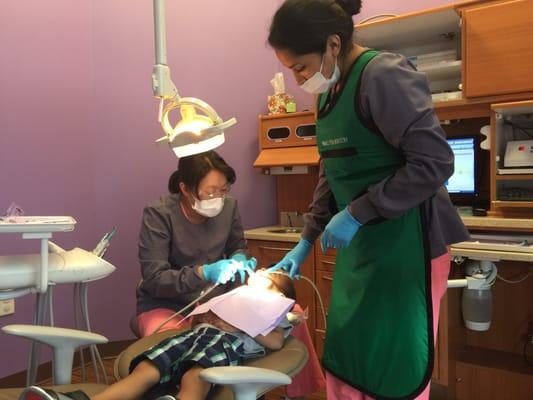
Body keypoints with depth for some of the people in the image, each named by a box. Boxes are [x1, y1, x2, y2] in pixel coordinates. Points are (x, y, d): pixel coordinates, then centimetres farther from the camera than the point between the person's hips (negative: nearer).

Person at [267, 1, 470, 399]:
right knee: (343, 362, 16)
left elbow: (434, 163, -20)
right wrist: (306, 241, 15)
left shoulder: (385, 76, -15)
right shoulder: (329, 92, 12)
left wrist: (356, 214, -18)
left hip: (405, 244, -8)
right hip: (359, 245, 9)